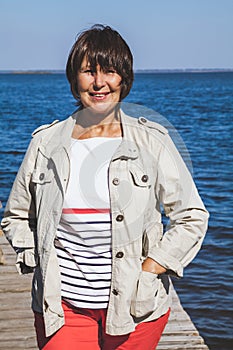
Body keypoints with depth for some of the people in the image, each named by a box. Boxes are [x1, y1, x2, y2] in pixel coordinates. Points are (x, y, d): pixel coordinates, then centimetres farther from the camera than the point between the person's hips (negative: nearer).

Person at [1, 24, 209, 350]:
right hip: (62, 306, 1)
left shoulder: (152, 142, -2)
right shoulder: (46, 143, 3)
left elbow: (192, 218, 2)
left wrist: (148, 272, -7)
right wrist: (36, 260, 1)